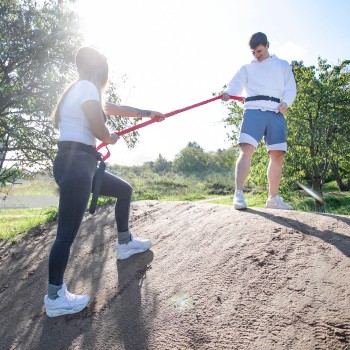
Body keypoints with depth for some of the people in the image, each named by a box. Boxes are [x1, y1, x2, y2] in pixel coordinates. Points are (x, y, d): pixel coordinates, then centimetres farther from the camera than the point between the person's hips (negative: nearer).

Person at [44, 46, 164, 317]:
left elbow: (117, 109, 32)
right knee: (67, 233, -9)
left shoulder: (80, 90, 22)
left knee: (124, 190, 23)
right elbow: (99, 130, -15)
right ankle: (55, 298, 0)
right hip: (74, 164, -10)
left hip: (80, 163, 10)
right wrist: (111, 138, 8)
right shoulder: (87, 87, -8)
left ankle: (124, 243, 35)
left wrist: (146, 113, 39)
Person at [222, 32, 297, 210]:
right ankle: (238, 194, -25)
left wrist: (286, 102, -9)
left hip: (276, 113, 2)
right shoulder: (247, 68, 22)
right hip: (253, 110, -2)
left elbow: (290, 88, 13)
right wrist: (227, 93, -19)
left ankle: (273, 198, 9)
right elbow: (235, 84, 5)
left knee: (278, 154, -2)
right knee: (246, 150, -21)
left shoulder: (283, 65, 23)